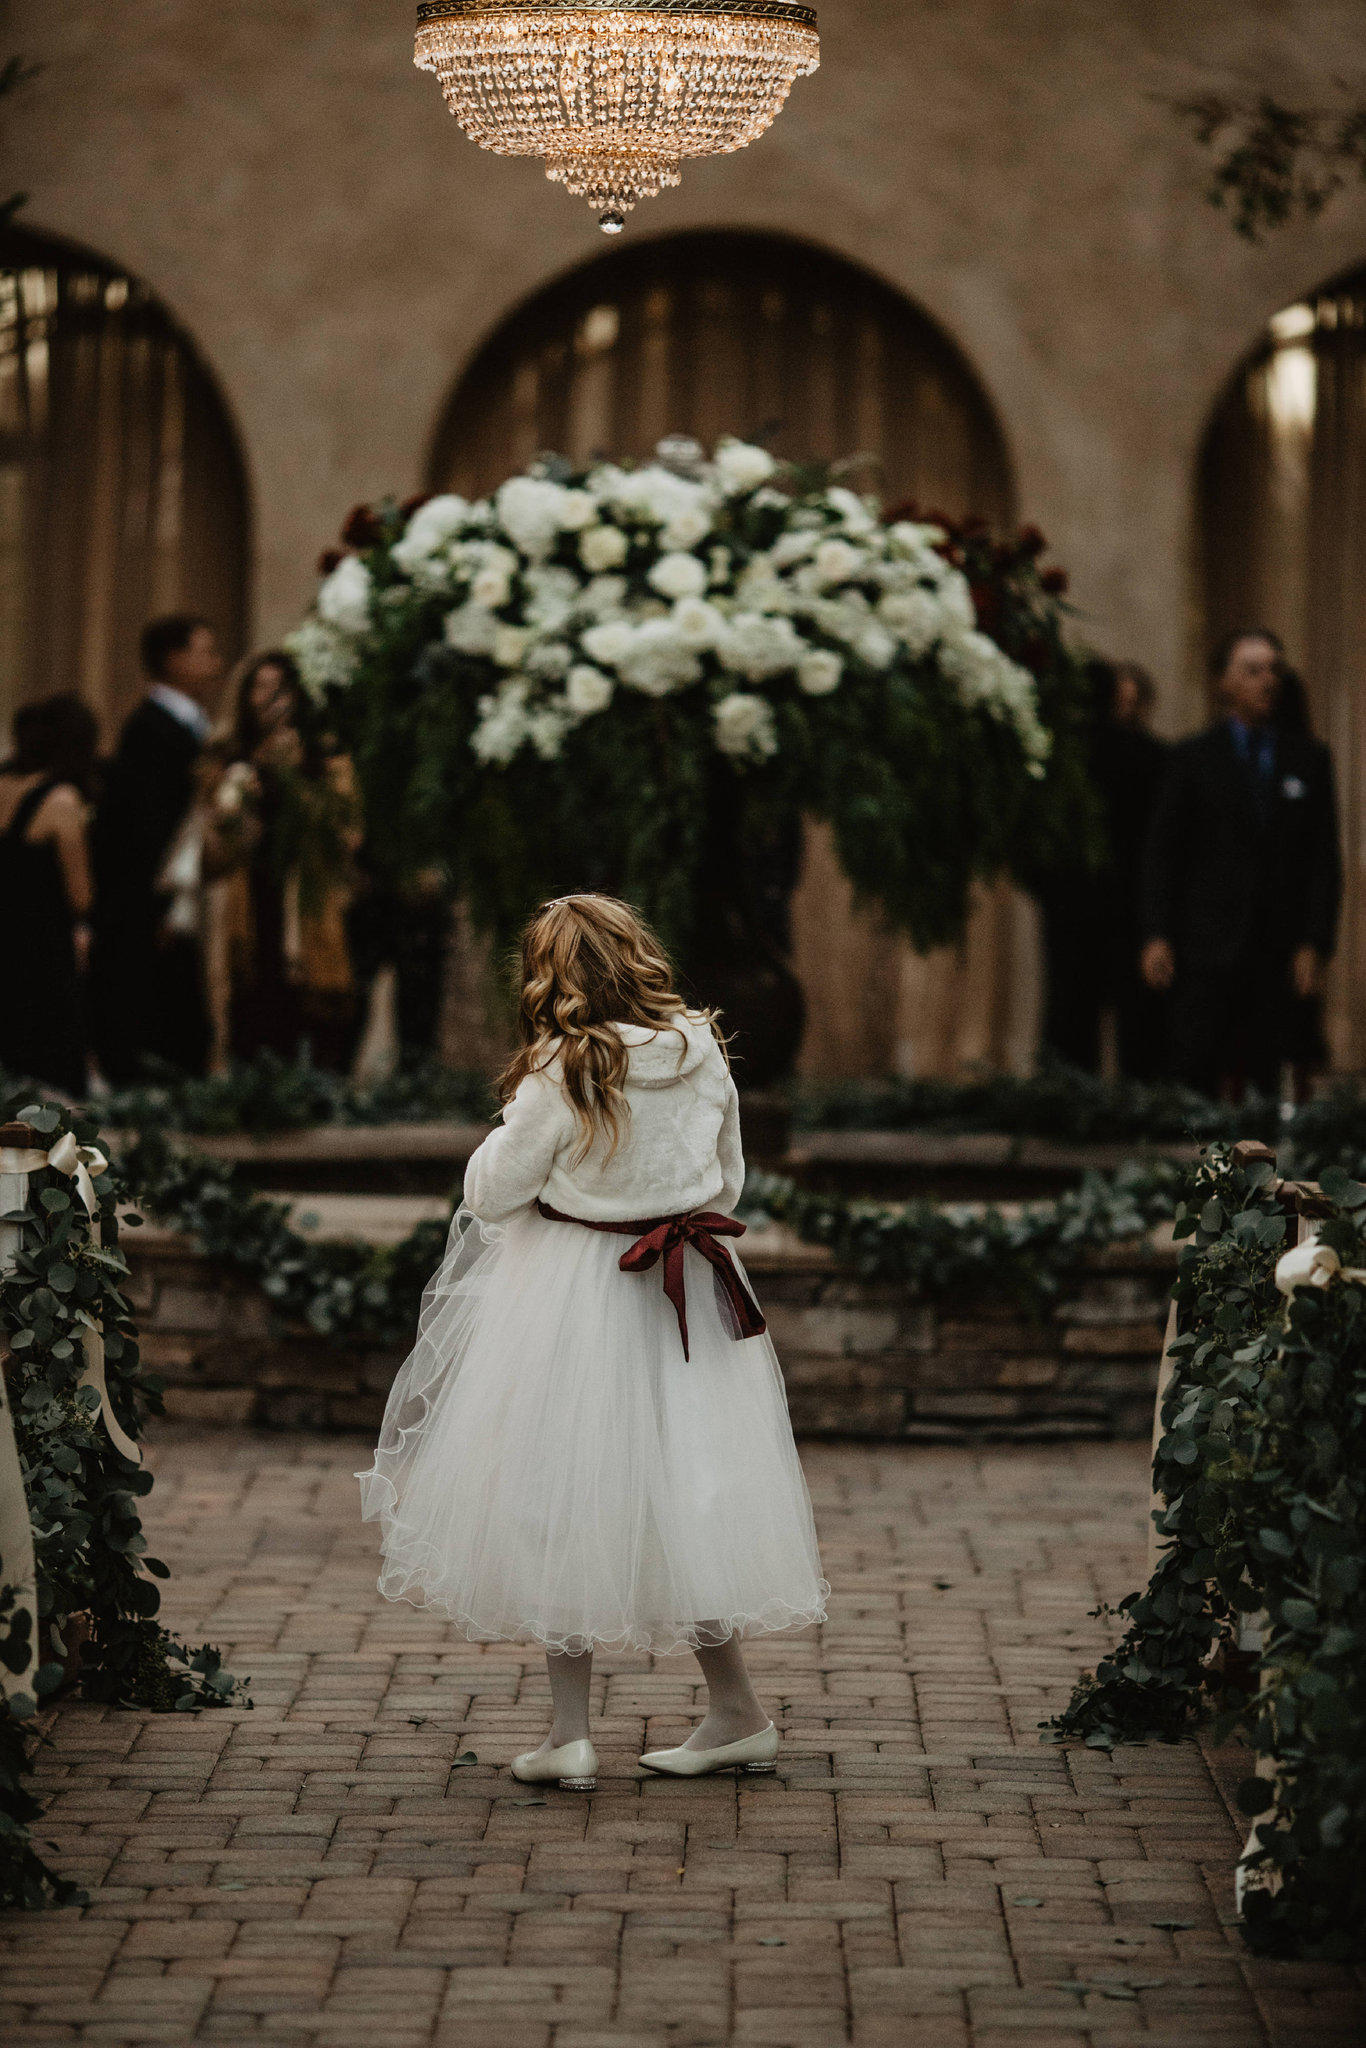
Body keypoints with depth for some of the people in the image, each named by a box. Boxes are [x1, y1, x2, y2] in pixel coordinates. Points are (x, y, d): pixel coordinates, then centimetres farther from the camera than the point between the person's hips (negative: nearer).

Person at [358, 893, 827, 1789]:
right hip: (690, 1310, 5)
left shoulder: (560, 1073, -17)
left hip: (573, 1304, -5)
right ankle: (737, 1710, 19)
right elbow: (728, 1183, 10)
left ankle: (570, 1732, 4)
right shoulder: (703, 1056, -2)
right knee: (683, 1491, 14)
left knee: (563, 1492, 4)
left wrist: (507, 1134, 10)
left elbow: (494, 1194, -8)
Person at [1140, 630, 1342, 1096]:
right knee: (1192, 1074, -8)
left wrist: (1315, 944, -1)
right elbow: (1161, 854, 4)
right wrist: (1157, 936, -7)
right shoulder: (1194, 759, 7)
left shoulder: (1308, 760, 12)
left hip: (1277, 953, 2)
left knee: (1261, 1082, -2)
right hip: (1207, 947, -2)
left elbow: (1323, 860, 9)